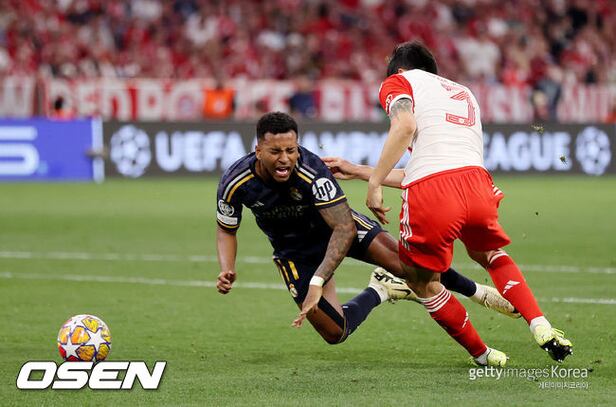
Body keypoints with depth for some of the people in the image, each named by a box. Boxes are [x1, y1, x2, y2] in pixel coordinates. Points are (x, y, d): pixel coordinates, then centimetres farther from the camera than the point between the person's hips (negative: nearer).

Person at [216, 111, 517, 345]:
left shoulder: (312, 171, -36)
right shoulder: (235, 184, -27)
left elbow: (344, 229, -35)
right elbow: (226, 229, -6)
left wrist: (318, 282, -45)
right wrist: (226, 270, -26)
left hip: (337, 225, -2)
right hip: (294, 250, 2)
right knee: (334, 333, -8)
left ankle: (477, 292, 1)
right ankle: (379, 291, 21)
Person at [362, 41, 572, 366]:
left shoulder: (399, 82, 17)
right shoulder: (464, 93, 36)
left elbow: (405, 125, -8)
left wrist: (374, 183, -5)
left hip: (430, 194, -6)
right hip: (476, 181, 6)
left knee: (423, 282, 17)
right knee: (489, 255, 33)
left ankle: (481, 354, 24)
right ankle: (541, 328, 15)